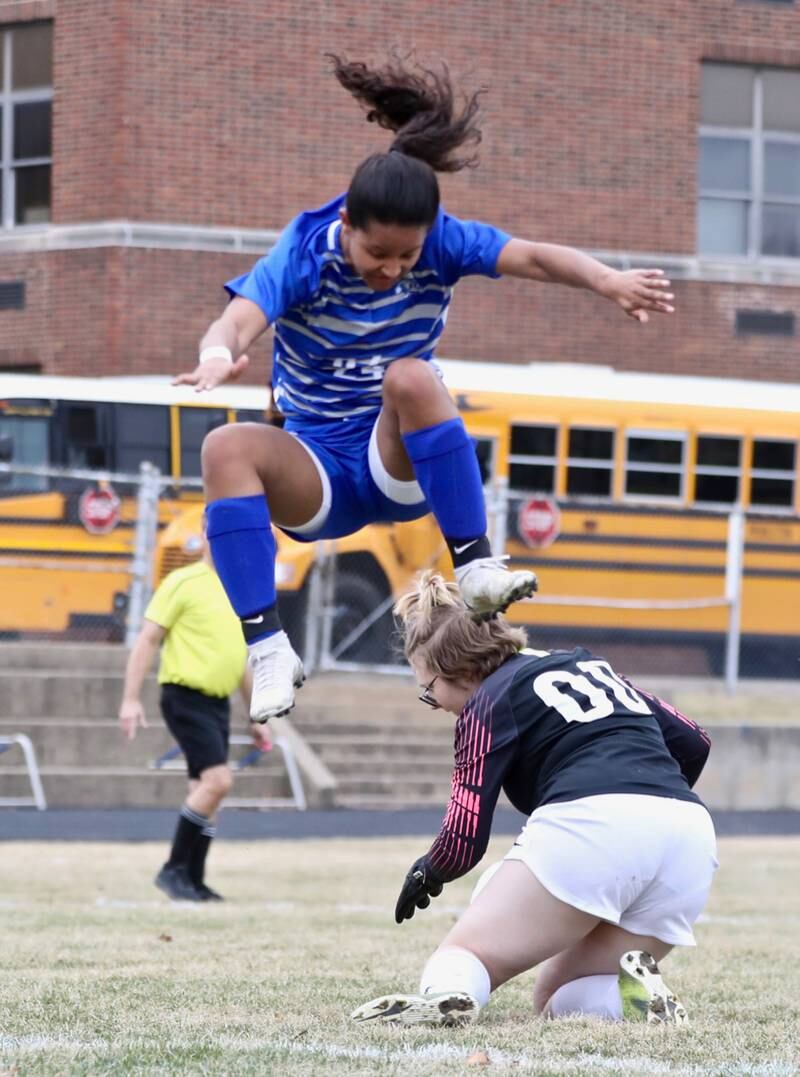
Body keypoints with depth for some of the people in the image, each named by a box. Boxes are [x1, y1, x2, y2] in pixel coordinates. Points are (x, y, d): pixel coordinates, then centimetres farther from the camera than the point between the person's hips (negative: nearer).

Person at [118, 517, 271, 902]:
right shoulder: (183, 583, -6)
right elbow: (147, 640, -8)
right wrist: (131, 699, -15)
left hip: (218, 703, 8)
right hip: (186, 697, -7)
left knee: (205, 791, 6)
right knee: (218, 780, -18)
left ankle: (193, 882, 11)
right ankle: (174, 869, -10)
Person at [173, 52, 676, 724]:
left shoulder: (441, 242, -11)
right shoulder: (304, 253, -16)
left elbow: (534, 258, -25)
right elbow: (239, 321, -33)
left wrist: (609, 281, -47)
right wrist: (219, 356, -58)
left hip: (406, 466, 0)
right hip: (320, 476, 0)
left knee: (411, 375, -33)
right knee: (226, 448, -32)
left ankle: (476, 570, -28)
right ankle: (268, 650, -33)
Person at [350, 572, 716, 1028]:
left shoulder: (491, 700, 8)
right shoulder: (593, 665, 28)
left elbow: (464, 840, 5)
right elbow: (693, 742, 28)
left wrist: (427, 872, 26)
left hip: (590, 826, -7)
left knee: (465, 957, 2)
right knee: (558, 999, 19)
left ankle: (445, 993, -35)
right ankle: (639, 989, -13)